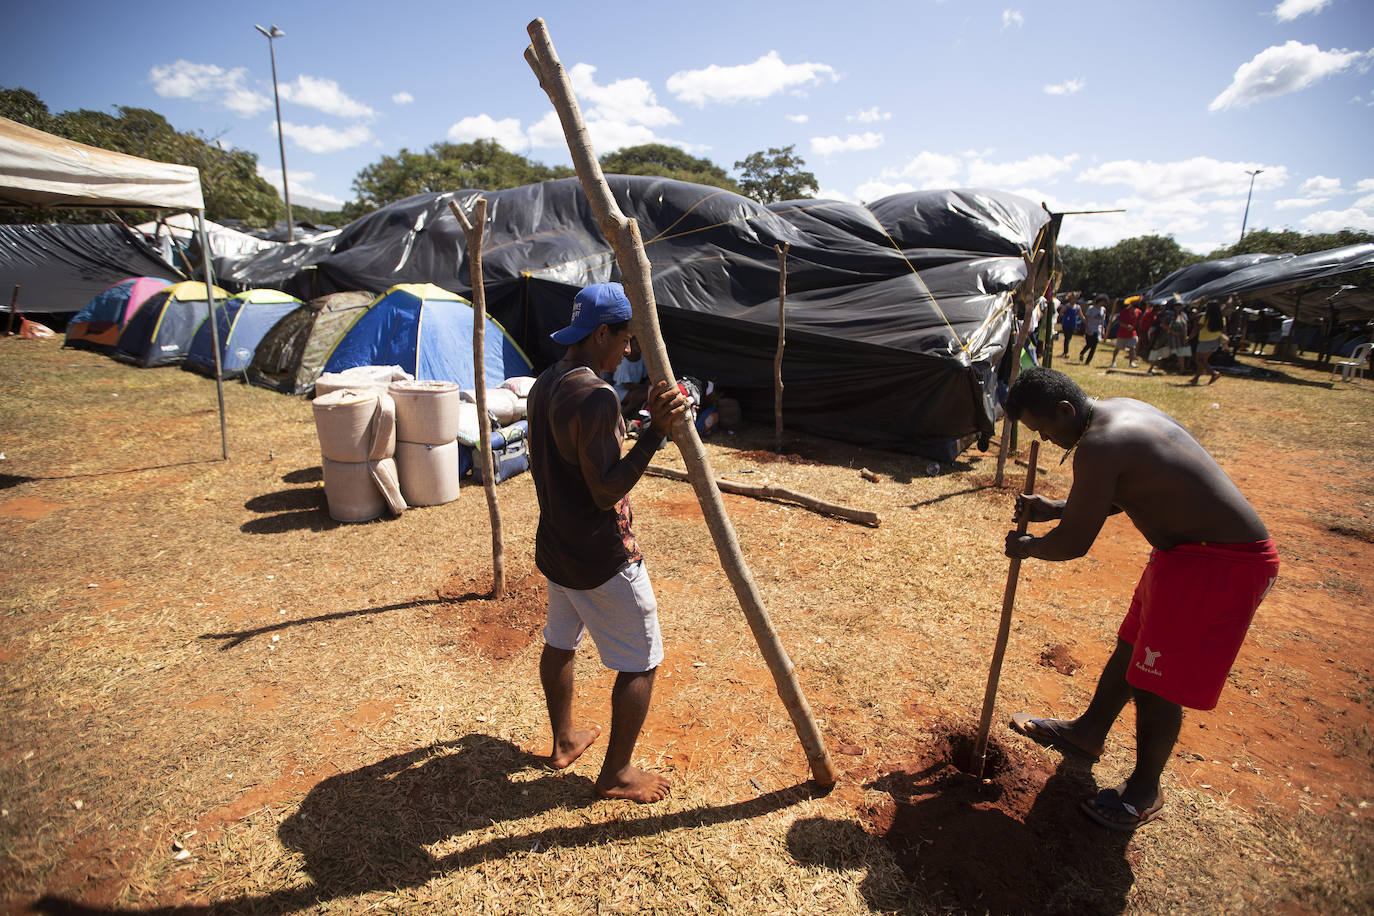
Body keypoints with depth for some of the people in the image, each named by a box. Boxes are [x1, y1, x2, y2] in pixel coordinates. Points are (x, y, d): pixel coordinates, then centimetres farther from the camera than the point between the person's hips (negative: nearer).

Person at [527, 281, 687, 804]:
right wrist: (656, 430, -30)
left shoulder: (543, 386, 5)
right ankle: (616, 774, 22)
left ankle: (564, 742, 44)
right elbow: (607, 492, -26)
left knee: (560, 643, 24)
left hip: (555, 548, 10)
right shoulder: (597, 397, -25)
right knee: (641, 662, 7)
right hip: (603, 558, -9)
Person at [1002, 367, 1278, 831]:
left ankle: (1144, 789, 24)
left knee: (1156, 680, 2)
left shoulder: (1098, 446, -27)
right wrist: (1053, 508, 11)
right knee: (1131, 646, 22)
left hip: (1220, 566, -11)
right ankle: (1089, 731, 42)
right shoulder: (1121, 410, 5)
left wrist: (1026, 546, -3)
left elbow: (1074, 543, -21)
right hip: (1184, 550, 11)